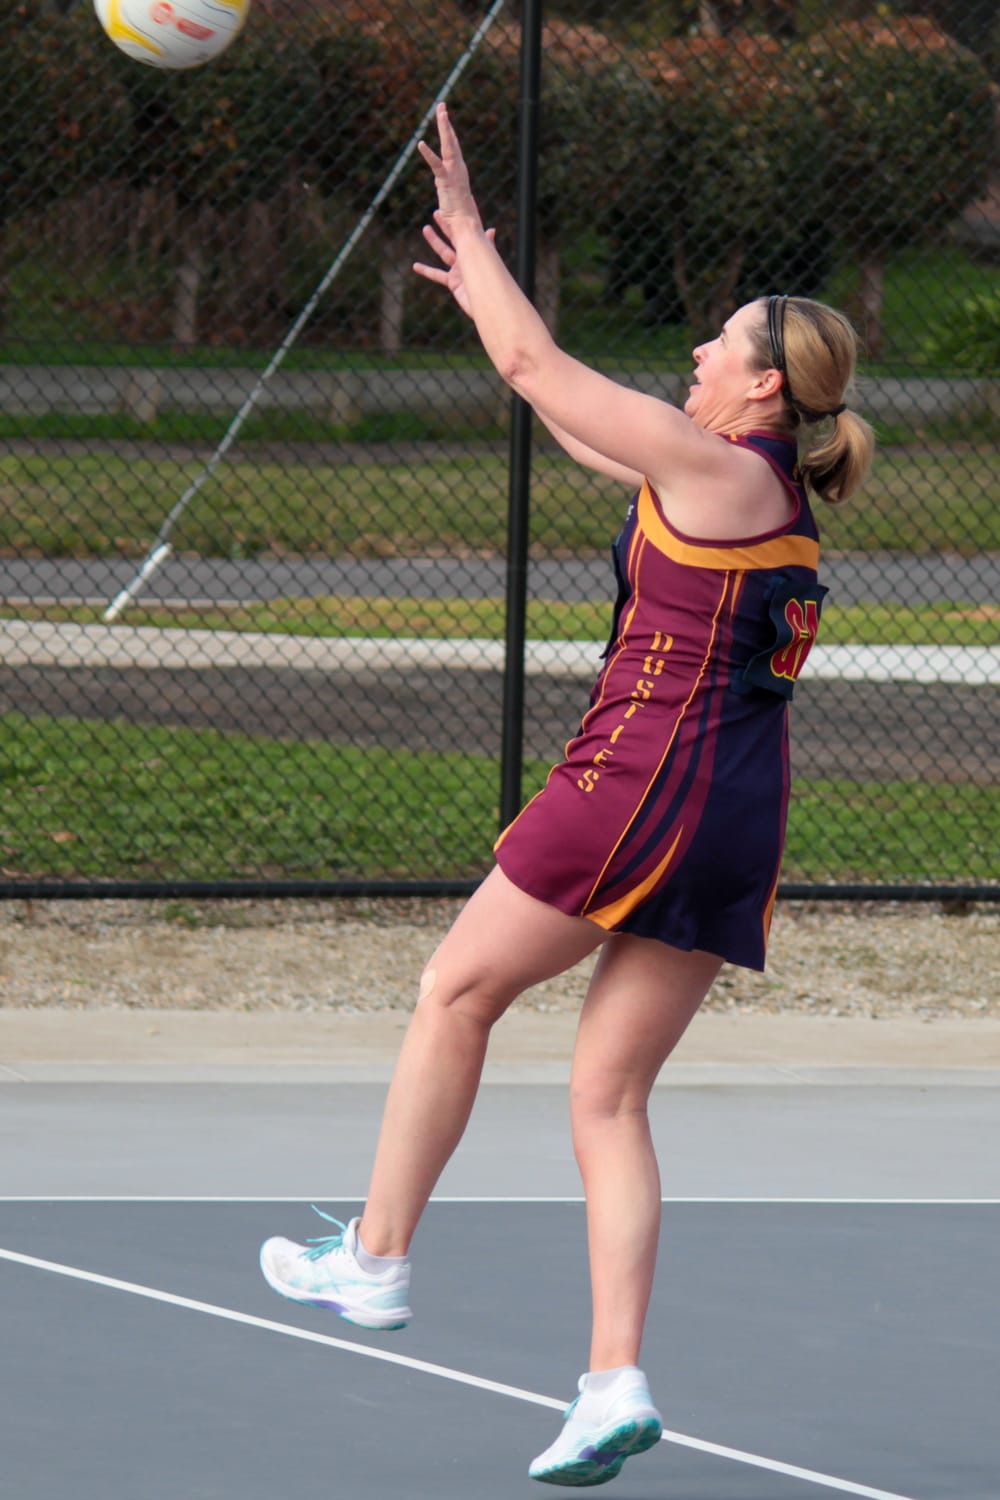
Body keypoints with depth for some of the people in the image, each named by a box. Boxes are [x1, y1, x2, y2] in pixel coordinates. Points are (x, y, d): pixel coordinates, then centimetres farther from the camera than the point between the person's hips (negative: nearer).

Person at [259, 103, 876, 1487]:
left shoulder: (718, 469, -9)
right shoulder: (766, 495, 16)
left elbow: (537, 365, -4)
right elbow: (583, 428, 30)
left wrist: (467, 230, 9)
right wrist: (483, 294, 35)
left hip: (647, 782, -8)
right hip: (738, 825, 8)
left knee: (457, 993, 9)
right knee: (609, 1097, 7)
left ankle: (377, 1257, 17)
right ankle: (615, 1383, -3)